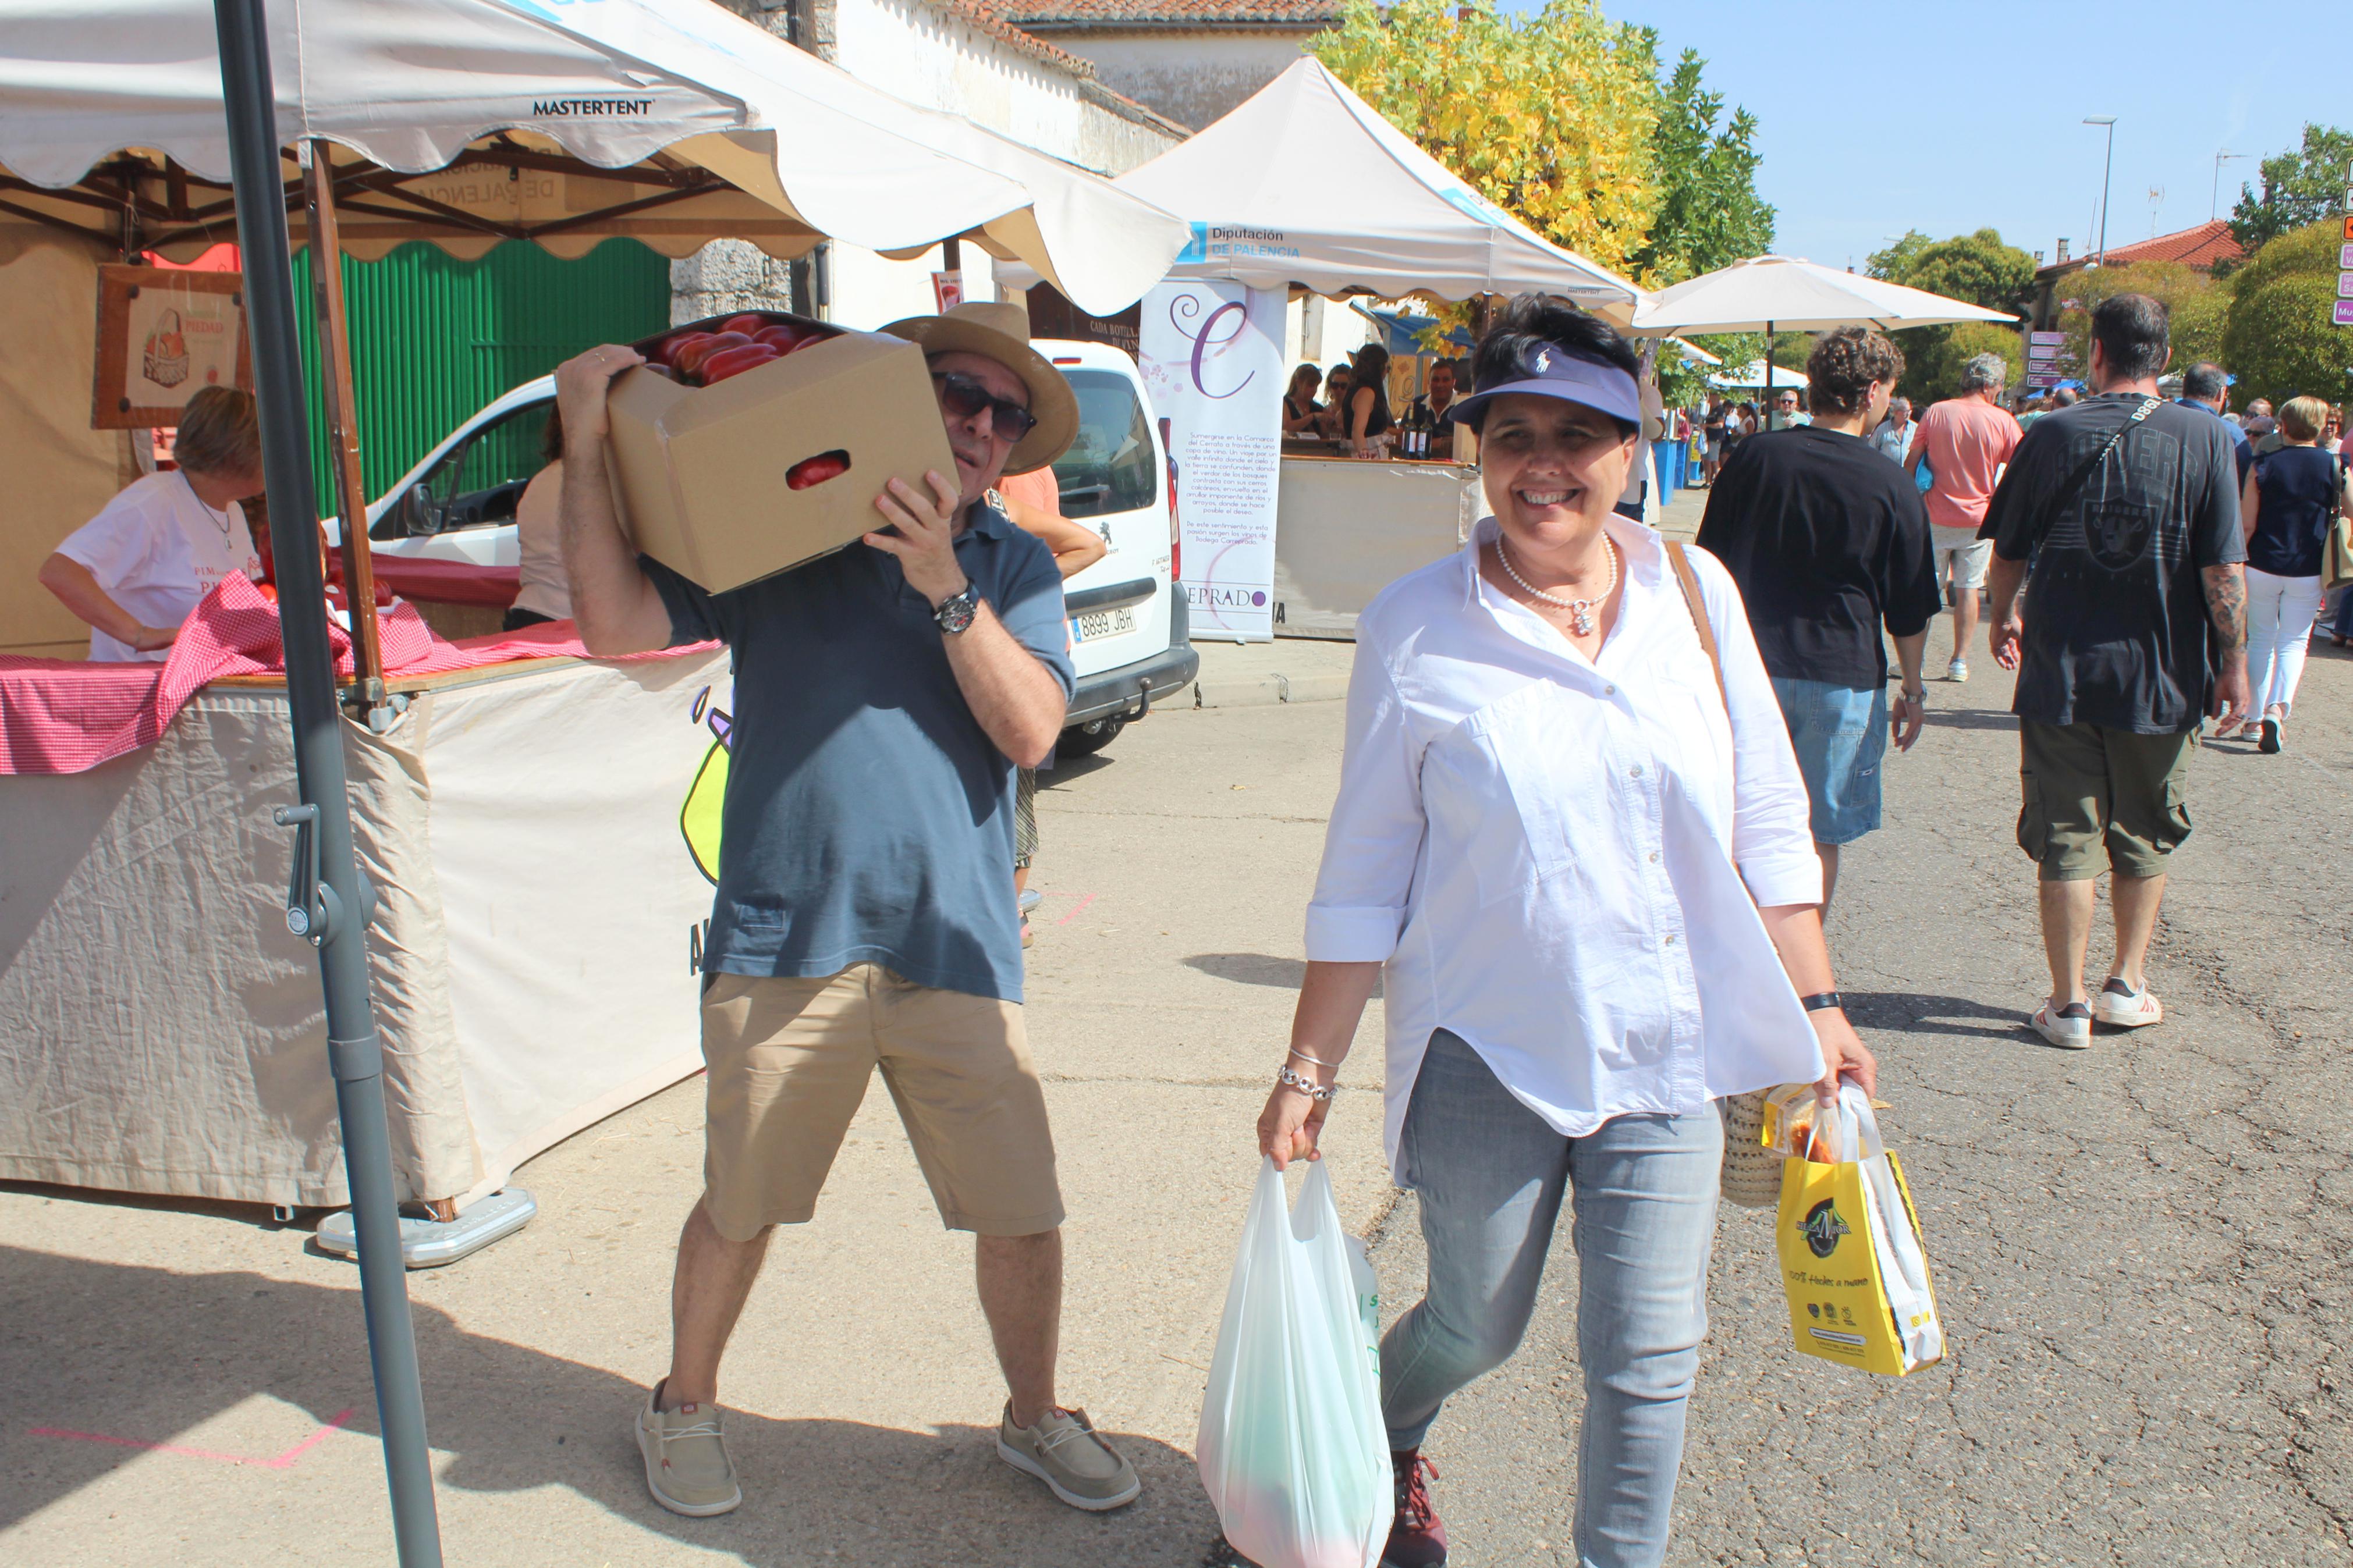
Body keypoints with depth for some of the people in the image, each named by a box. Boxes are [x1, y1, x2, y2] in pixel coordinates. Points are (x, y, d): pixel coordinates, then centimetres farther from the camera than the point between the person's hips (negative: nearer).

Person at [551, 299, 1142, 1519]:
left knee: (1023, 1218, 6)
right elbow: (616, 625, -6)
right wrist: (587, 446, -10)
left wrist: (945, 586, -16)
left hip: (956, 948, 2)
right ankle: (684, 1405, 39)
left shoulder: (1014, 567, 10)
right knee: (740, 1208, 12)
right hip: (784, 938, -1)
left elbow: (1031, 730, -5)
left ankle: (1034, 1419, 33)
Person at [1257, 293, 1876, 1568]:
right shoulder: (1415, 629, -7)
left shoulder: (1695, 591, 0)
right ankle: (1380, 1438, 49)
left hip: (1665, 1050, 2)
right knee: (1476, 1328, 14)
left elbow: (1767, 826, 7)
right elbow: (1365, 876, -4)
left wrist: (1815, 1006, 6)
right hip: (1486, 1048, -2)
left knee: (1647, 1358, 4)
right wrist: (1312, 1067, -4)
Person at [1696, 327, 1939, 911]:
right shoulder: (1893, 487, -7)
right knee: (1820, 835, 8)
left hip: (1750, 666, 3)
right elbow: (1910, 610, -1)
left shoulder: (1755, 458, -1)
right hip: (1843, 678, -2)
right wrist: (1912, 690, 11)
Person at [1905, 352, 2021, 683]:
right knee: (1968, 589, 7)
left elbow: (1913, 462, 1)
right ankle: (1960, 660, 8)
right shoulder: (2002, 420, -6)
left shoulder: (1936, 413, -3)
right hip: (1978, 519, 0)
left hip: (1936, 518, 0)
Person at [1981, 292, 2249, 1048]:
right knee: (2146, 837, 17)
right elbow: (2224, 569, -9)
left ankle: (2069, 1004, 10)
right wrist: (2233, 660, 2)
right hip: (2162, 675, 0)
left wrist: (2004, 616, 22)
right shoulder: (2205, 438, -6)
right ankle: (2127, 985, 25)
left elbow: (2009, 551, 4)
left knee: (2066, 841, 6)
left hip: (2060, 673, 0)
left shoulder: (2053, 435, -4)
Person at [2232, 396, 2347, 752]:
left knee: (2261, 639, 14)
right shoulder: (2334, 467, -5)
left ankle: (2252, 714, 17)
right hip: (2308, 571, 0)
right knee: (2294, 642, 7)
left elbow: (2247, 524, -7)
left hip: (2263, 566, 0)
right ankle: (2278, 707, -15)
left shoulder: (2263, 466, -6)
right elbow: (2348, 512, 1)